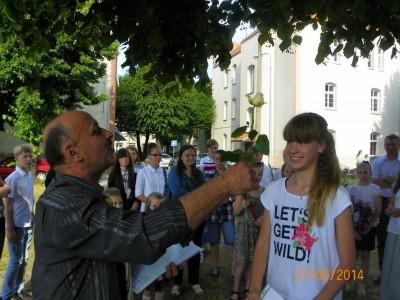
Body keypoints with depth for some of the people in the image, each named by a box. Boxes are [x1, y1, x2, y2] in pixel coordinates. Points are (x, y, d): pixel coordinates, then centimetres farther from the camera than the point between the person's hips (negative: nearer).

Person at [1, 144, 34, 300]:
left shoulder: (30, 176, 4)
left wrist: (33, 219, 13)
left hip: (28, 224, 6)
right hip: (17, 226, -6)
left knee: (24, 259, 16)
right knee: (15, 260, 2)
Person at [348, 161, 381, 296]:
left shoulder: (375, 189, -6)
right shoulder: (352, 189, -3)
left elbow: (378, 211, -6)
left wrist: (368, 228, -11)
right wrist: (353, 230, -9)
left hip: (369, 228, -1)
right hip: (354, 227, 1)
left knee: (365, 256, 8)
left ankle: (362, 284, 18)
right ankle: (351, 280, 23)